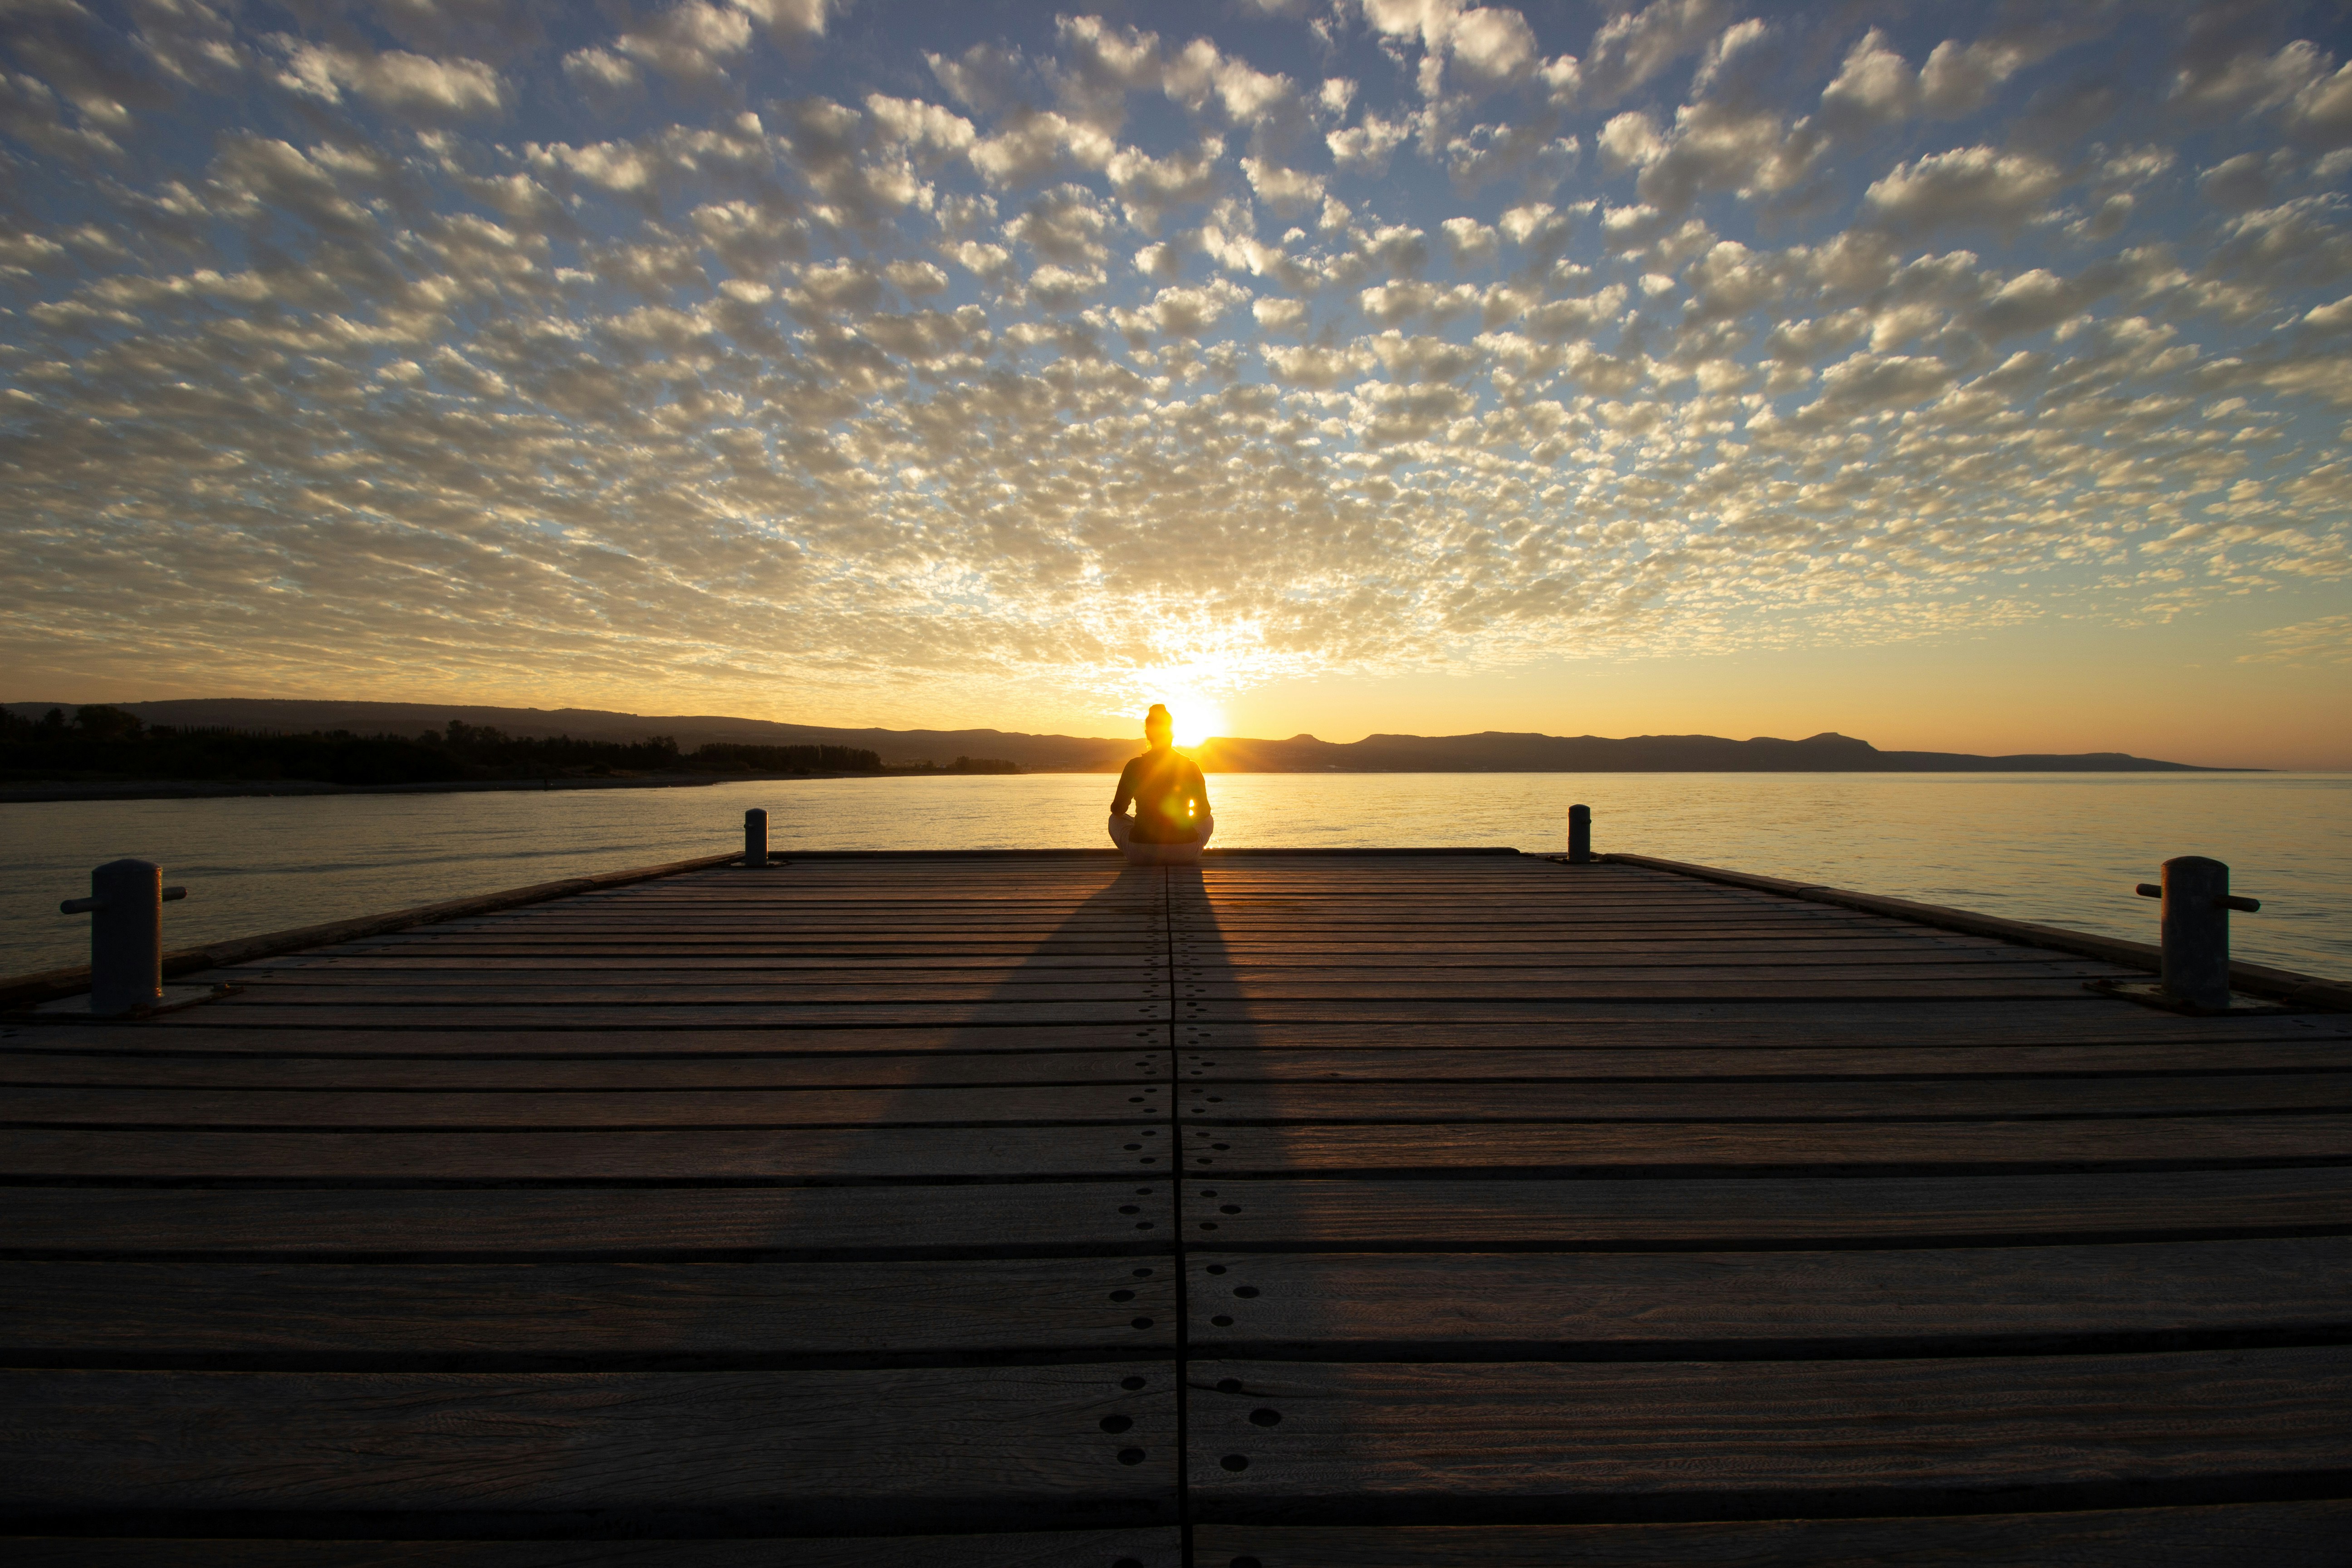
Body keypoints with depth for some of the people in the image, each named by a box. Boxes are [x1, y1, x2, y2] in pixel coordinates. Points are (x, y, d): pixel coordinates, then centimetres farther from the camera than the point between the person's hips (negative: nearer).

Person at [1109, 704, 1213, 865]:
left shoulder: (1134, 766, -4)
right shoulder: (1190, 767, -1)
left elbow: (1118, 810, 6)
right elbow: (1204, 811, 8)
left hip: (1142, 856, -1)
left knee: (1115, 820, 29)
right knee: (1209, 820, 31)